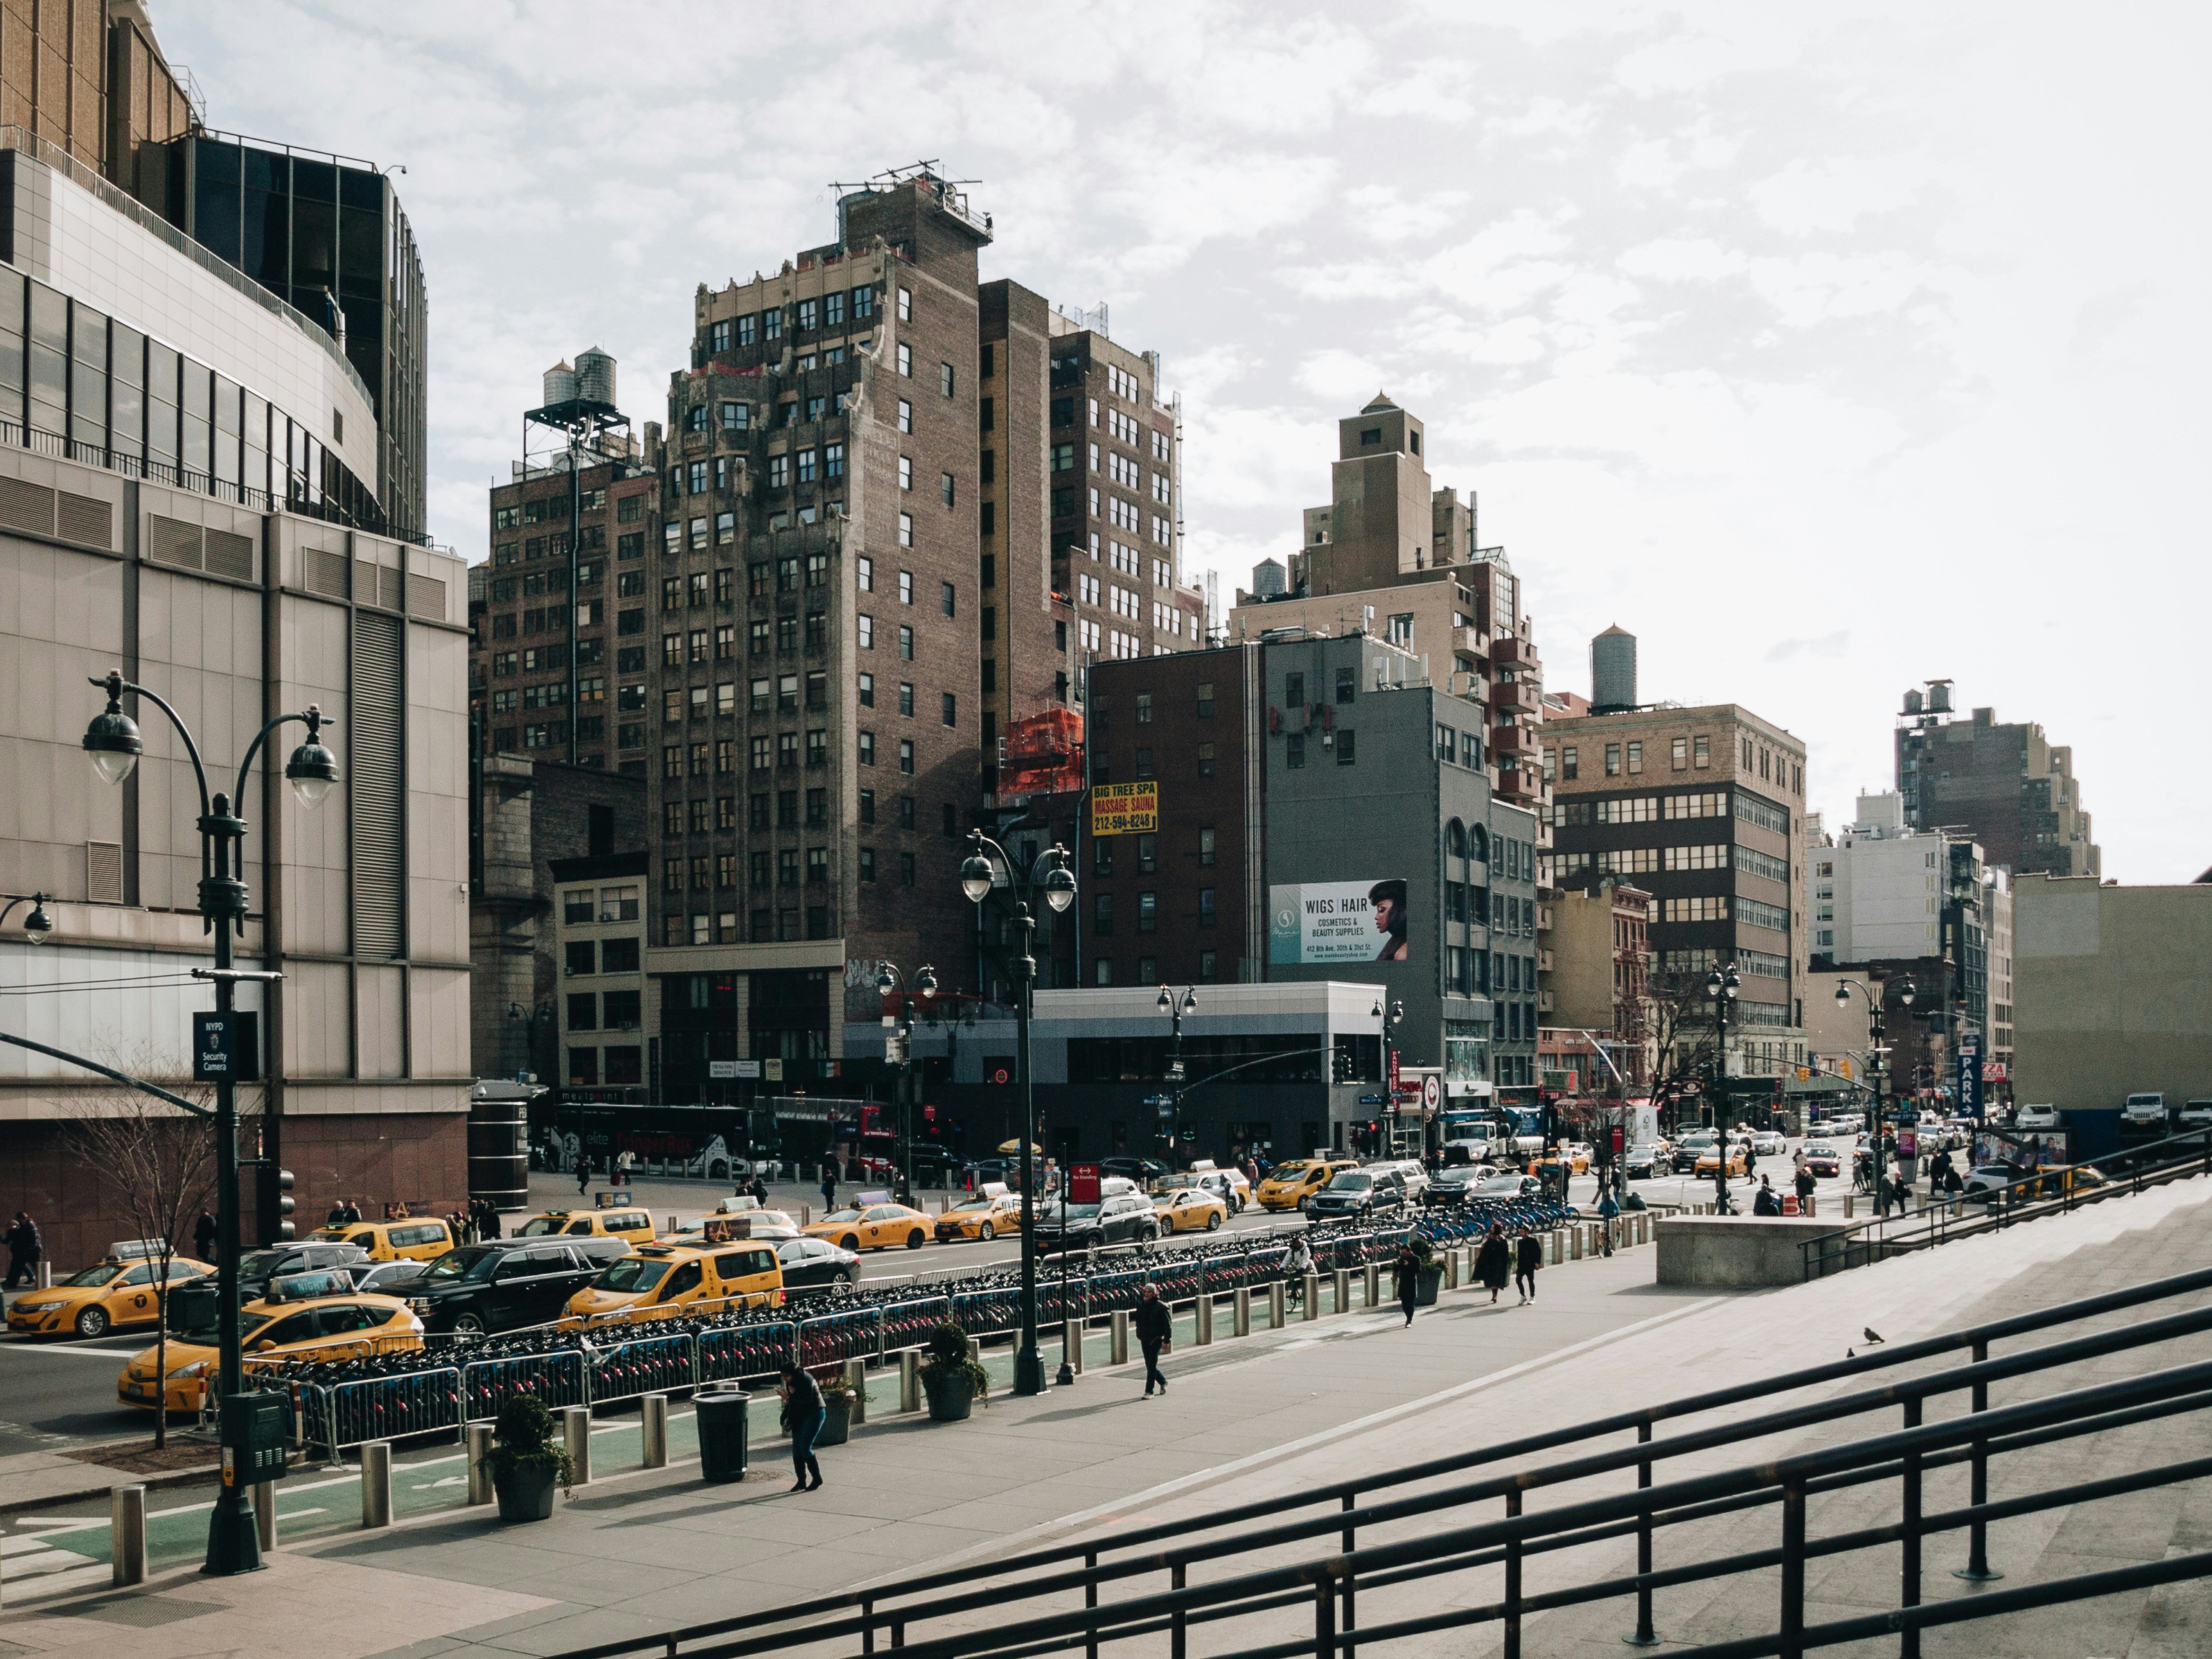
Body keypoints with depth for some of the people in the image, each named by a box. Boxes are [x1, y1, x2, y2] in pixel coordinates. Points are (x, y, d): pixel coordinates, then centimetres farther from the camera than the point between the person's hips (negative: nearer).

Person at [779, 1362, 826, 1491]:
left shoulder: (806, 1380, -22)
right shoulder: (790, 1381, 1)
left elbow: (807, 1401, -24)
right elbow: (793, 1401, 9)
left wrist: (791, 1398, -24)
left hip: (814, 1413, -8)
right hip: (799, 1415, 8)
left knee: (804, 1448, -11)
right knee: (796, 1449, 2)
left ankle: (817, 1478, 2)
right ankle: (801, 1481, 10)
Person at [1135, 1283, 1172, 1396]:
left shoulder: (1161, 1307, -10)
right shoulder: (1141, 1305, 6)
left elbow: (1168, 1325, -8)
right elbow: (1139, 1322, 18)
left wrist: (1166, 1341, -12)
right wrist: (1139, 1335, 14)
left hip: (1156, 1340, -6)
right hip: (1145, 1340, 6)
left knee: (1151, 1365, -10)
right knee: (1149, 1365, 11)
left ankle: (1149, 1392, -5)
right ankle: (1163, 1382, 35)